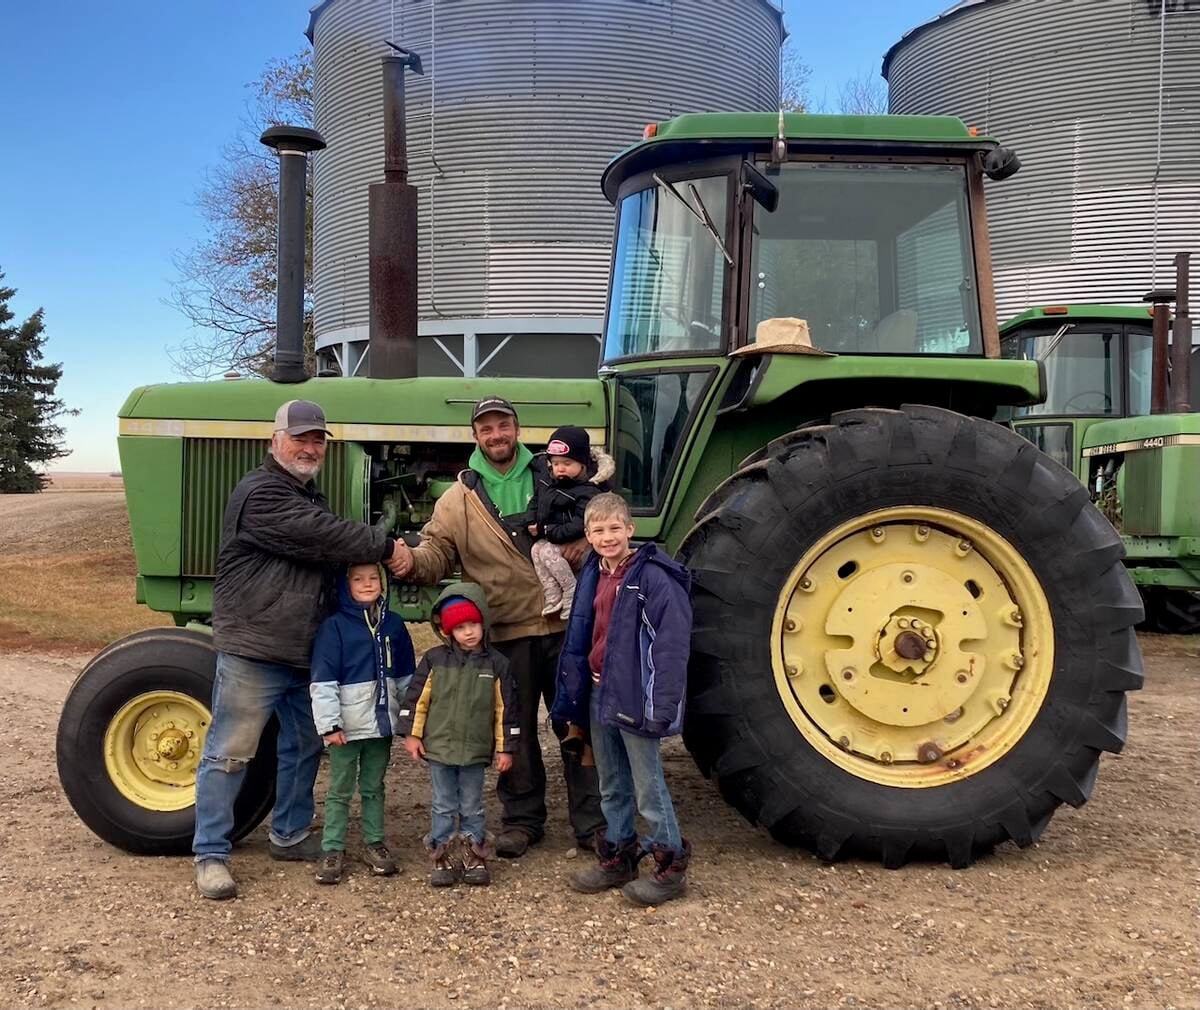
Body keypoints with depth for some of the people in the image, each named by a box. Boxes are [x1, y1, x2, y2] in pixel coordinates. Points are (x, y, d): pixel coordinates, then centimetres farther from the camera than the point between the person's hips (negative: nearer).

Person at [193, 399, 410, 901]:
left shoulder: (307, 497, 19)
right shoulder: (261, 493, -14)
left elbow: (327, 550, 20)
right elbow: (321, 537, -22)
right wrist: (384, 547, -14)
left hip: (305, 652, 10)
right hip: (253, 651, -10)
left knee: (303, 747, 19)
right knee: (230, 752, -2)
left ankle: (290, 835, 34)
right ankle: (211, 855, 8)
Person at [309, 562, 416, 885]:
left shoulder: (393, 624, 6)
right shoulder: (334, 626, -7)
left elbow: (406, 676, 13)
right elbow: (322, 680, -11)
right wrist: (329, 724, -15)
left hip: (382, 722, 4)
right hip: (346, 726, -4)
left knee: (374, 787, 15)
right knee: (340, 790, 6)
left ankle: (374, 843, 25)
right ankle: (332, 849, 14)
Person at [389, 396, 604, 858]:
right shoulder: (459, 498, 4)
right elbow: (438, 553, 1)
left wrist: (586, 541, -9)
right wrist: (412, 560, -22)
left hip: (564, 626, 0)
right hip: (507, 634, 0)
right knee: (516, 731, 11)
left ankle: (592, 820, 20)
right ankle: (521, 819, 28)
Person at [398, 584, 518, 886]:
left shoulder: (496, 663, -5)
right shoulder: (435, 659, -5)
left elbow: (505, 708, -1)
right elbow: (416, 698, 0)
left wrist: (505, 748, 0)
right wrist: (412, 734, -1)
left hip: (476, 750, 0)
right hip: (439, 747, 0)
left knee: (472, 807, 11)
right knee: (444, 806, 10)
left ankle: (473, 856, 23)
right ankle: (444, 857, 21)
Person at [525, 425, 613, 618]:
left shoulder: (587, 491, -21)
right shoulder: (546, 481, 4)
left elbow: (579, 526, -27)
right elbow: (535, 502, 17)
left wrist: (547, 531, -26)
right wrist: (532, 523, -2)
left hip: (574, 543, -8)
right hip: (548, 538, 8)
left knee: (548, 551, -26)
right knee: (536, 549, -15)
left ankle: (572, 593, -15)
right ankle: (553, 597, -11)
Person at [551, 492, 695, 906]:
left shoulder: (653, 577, -15)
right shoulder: (593, 576, 9)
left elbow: (672, 644, -19)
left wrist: (663, 708, -22)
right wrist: (575, 692, 13)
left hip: (634, 697, -7)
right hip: (599, 693, 7)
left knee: (648, 786, 2)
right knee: (612, 786, 18)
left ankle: (671, 865, 17)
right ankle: (617, 857, 31)